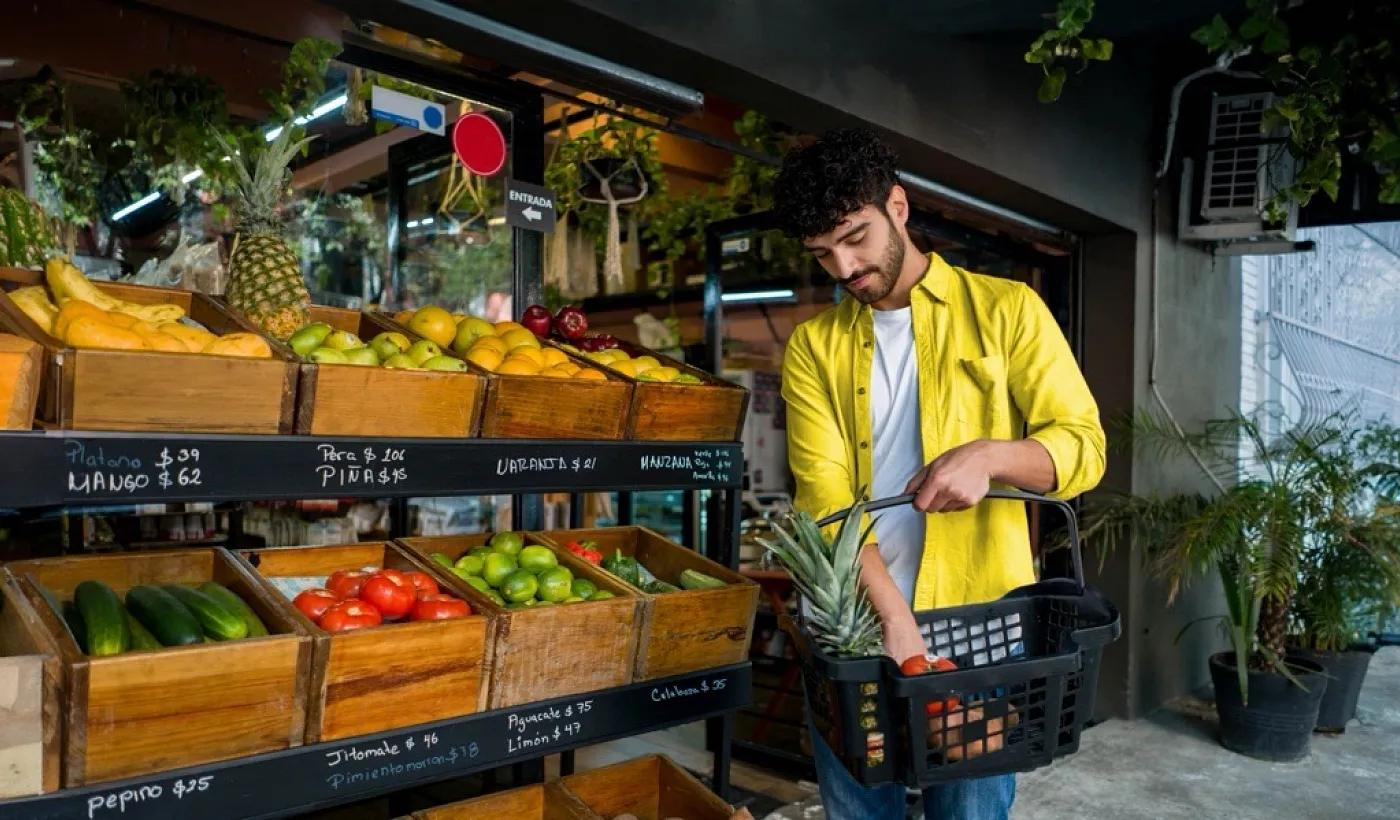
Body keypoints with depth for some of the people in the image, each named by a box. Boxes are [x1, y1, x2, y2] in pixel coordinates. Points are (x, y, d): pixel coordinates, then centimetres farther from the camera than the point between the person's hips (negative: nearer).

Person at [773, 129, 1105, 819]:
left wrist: (989, 455, -23)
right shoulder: (813, 346, 3)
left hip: (978, 625, -1)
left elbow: (1083, 447, -2)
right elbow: (826, 495, -7)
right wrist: (894, 617, -20)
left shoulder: (1005, 309, 1)